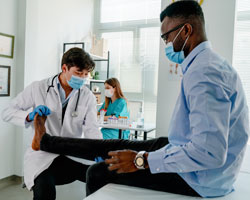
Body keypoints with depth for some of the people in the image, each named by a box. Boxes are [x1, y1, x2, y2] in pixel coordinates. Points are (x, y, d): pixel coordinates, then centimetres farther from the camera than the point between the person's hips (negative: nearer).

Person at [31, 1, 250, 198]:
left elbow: (210, 153, -33)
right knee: (115, 145, 13)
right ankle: (44, 141, 29)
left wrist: (142, 160, -26)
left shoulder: (203, 74, -28)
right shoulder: (207, 62, 6)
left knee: (98, 172, -6)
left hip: (199, 178, -9)